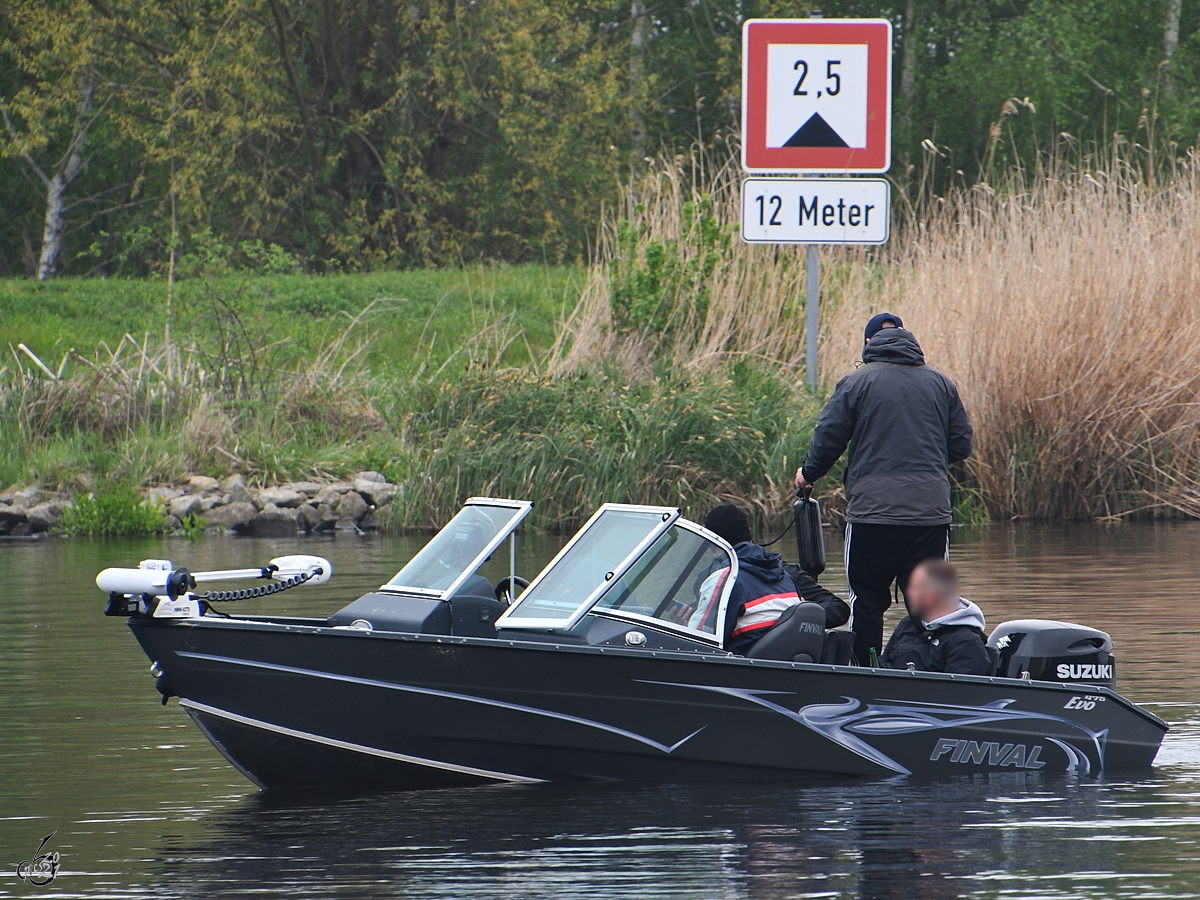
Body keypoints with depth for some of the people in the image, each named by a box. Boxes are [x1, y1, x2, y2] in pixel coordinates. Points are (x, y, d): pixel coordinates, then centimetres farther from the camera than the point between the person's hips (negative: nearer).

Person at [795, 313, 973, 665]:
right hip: (931, 513, 2)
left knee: (866, 603, 7)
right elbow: (961, 444, 12)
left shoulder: (856, 382, 0)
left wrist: (808, 473, 18)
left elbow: (828, 438, -1)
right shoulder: (941, 384, 10)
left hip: (872, 511, -2)